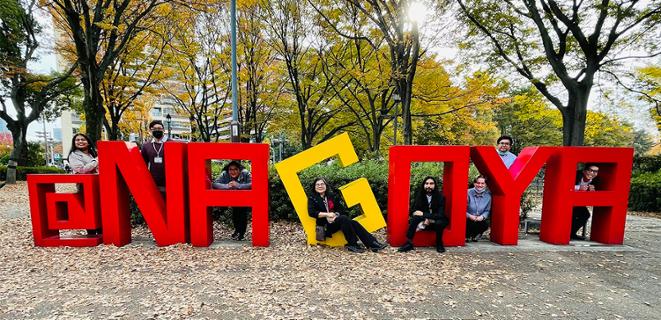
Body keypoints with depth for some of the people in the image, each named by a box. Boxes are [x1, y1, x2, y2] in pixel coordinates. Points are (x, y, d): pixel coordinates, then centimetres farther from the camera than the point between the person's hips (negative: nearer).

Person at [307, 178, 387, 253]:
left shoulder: (330, 196, 16)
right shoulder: (312, 198, 3)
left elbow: (341, 208, 13)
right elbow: (311, 212, -13)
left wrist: (335, 214, -9)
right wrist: (328, 214, -19)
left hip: (335, 221, 5)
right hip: (325, 226, -5)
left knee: (353, 223, -22)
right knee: (344, 218, -32)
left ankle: (372, 244, -26)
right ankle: (353, 245, -28)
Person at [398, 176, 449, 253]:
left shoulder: (440, 196, -16)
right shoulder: (419, 195, -10)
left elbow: (440, 215, -23)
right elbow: (414, 211, -9)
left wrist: (423, 214, -30)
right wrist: (425, 219, -25)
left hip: (435, 222, -1)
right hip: (423, 221, 2)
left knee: (440, 222, -35)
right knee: (414, 218, -29)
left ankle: (439, 243, -8)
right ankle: (409, 243, -24)